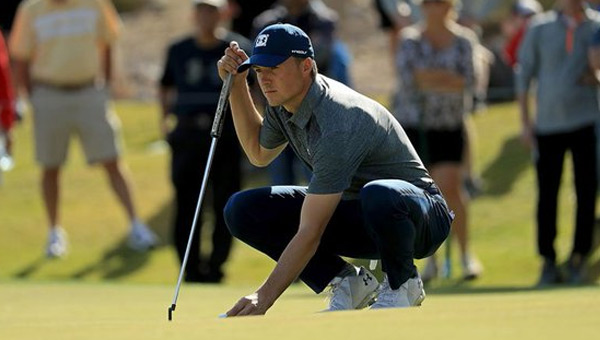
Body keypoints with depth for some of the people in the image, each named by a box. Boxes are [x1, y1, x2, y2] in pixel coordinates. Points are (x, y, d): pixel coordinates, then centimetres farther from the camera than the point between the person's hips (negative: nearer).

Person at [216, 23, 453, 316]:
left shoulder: (336, 127, -32)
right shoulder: (282, 102, -5)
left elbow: (310, 234, -35)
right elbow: (259, 154, 19)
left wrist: (264, 297, -38)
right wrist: (237, 87, 5)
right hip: (353, 215, 8)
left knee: (378, 194, -45)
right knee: (242, 210, -9)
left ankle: (403, 284, -15)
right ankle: (348, 282, -2)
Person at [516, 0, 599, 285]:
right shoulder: (540, 29, 6)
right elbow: (524, 74, 9)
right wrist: (525, 121, 3)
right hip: (548, 123, 0)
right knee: (547, 195, 1)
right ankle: (548, 262, 9)